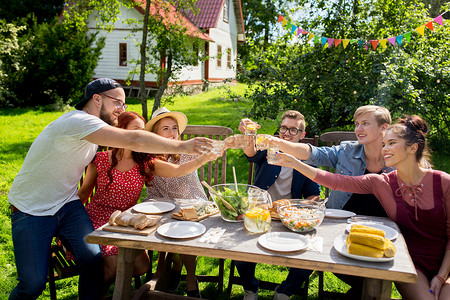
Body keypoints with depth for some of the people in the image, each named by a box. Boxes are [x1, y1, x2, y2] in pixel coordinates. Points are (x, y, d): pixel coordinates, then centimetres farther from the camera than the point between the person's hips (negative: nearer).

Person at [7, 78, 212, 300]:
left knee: (93, 261, -14)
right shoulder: (78, 121, -25)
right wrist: (181, 146, -31)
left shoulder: (92, 126, 5)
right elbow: (133, 140, -34)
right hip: (31, 211, -7)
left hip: (66, 206, 7)